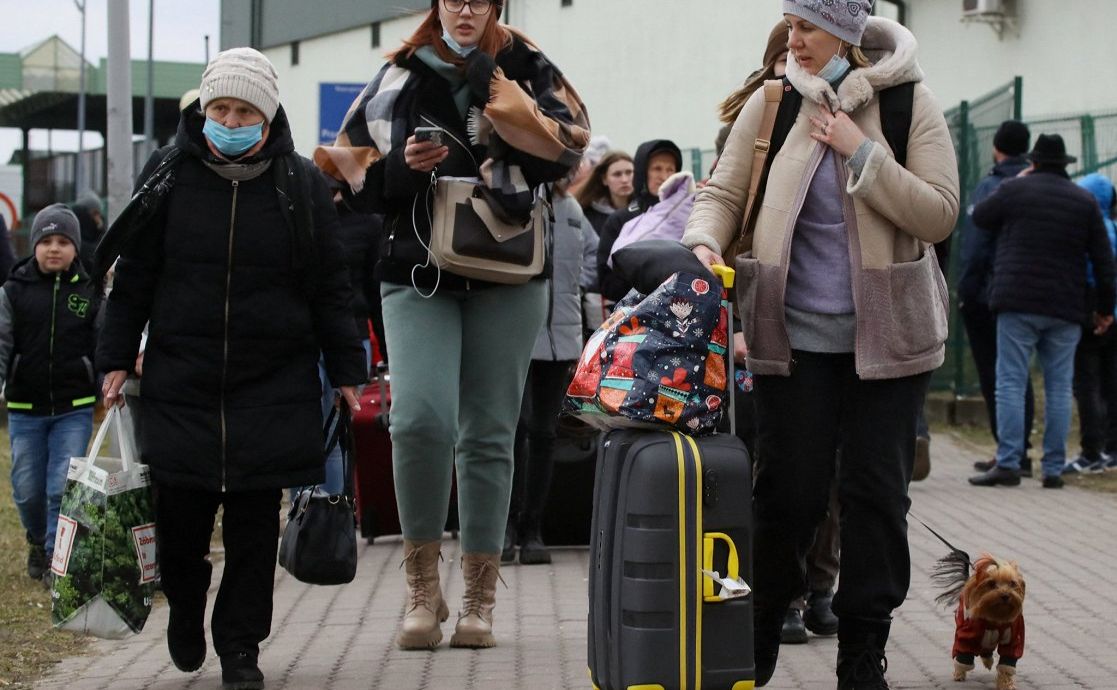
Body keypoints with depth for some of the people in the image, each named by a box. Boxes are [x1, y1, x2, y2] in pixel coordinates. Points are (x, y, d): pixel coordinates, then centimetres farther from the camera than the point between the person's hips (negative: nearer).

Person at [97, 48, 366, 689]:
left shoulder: (302, 185, 1)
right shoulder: (168, 173, 1)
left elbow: (331, 288, 5)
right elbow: (134, 275, 6)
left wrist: (347, 371, 3)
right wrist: (117, 360, 3)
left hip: (274, 388, 0)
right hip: (180, 382, 0)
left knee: (256, 522, 1)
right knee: (180, 517, -1)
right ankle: (186, 607, 29)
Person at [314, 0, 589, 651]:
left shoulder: (524, 66, 8)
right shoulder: (399, 78, 11)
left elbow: (566, 144, -2)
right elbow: (355, 174, 11)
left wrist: (508, 114, -14)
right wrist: (403, 166, -8)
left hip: (506, 277, 0)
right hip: (418, 273, 0)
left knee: (489, 433, 2)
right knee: (420, 419, -18)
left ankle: (480, 598, 11)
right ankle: (423, 587, -3)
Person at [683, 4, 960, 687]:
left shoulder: (909, 103, -2)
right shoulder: (771, 104, 2)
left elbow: (939, 215, -8)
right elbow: (724, 193, 4)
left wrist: (860, 152, -15)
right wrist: (704, 241, -17)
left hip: (886, 333, 0)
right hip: (796, 335, 0)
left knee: (876, 494, 3)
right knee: (789, 492, 0)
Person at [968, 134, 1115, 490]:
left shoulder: (1015, 190, 0)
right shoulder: (1085, 201, 8)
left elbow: (980, 217, 17)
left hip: (1018, 303, -3)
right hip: (1065, 309, 3)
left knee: (1010, 383, -3)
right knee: (1059, 388, 5)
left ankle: (1008, 464, -10)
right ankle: (1054, 468, 4)